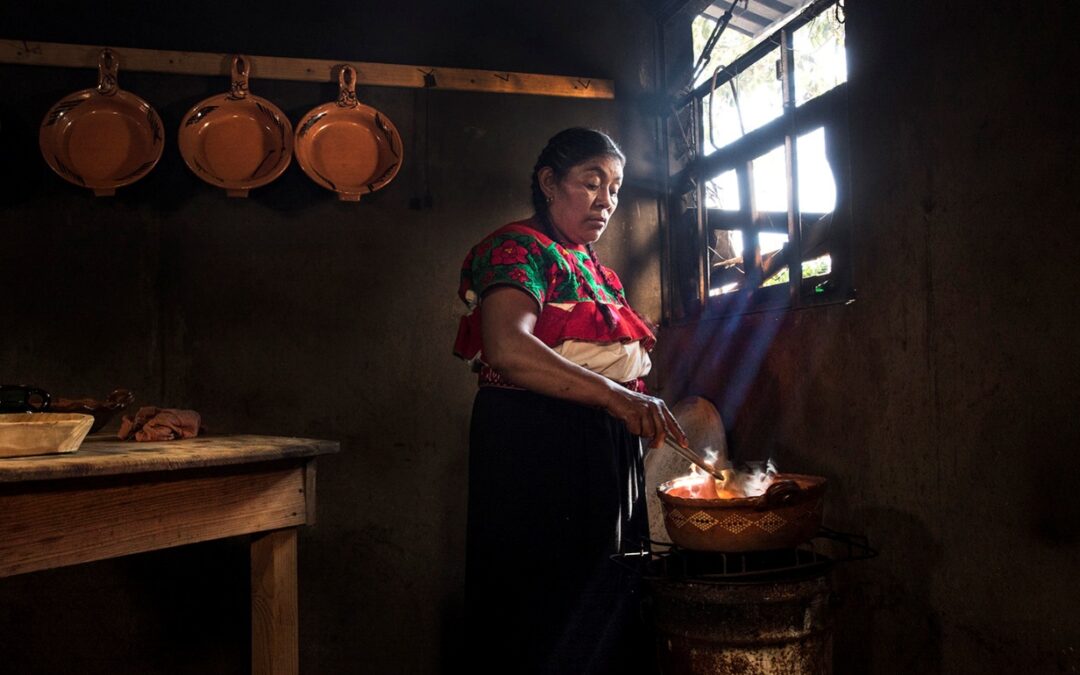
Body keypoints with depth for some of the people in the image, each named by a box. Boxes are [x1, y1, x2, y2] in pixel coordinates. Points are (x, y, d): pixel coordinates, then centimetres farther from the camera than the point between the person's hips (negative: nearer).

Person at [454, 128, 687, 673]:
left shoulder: (591, 268, 19)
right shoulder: (520, 248, -9)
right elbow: (509, 349, -27)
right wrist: (615, 396, -33)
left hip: (601, 454, 9)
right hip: (536, 449, -9)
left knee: (604, 605, 12)